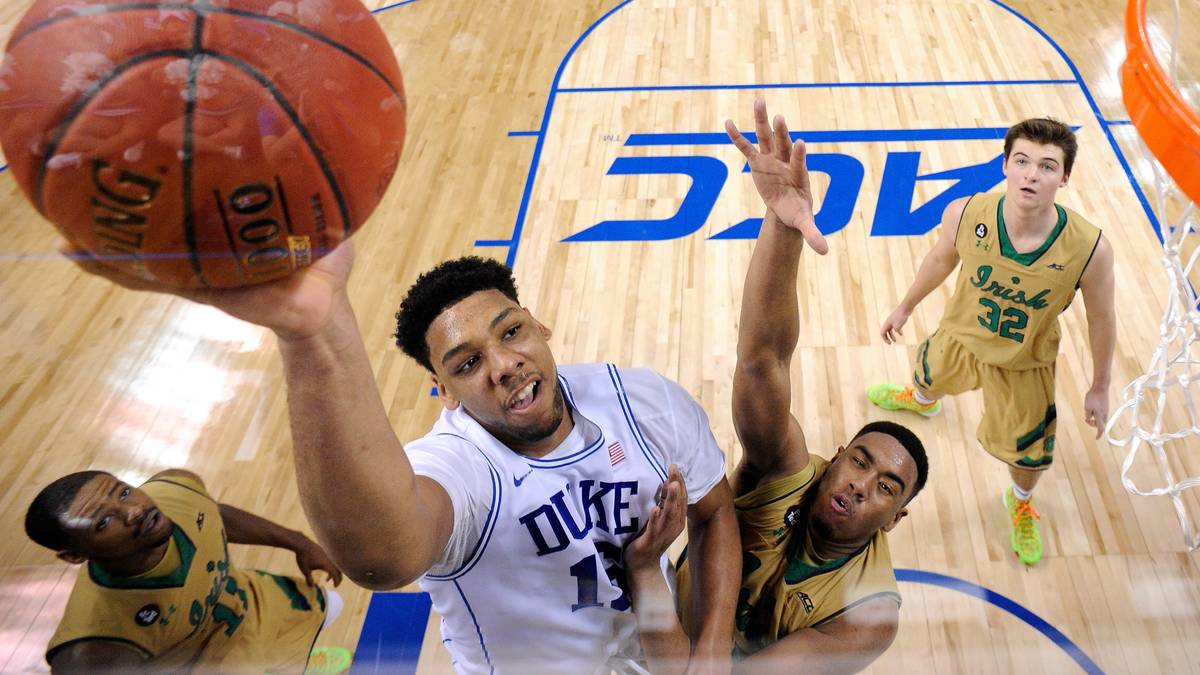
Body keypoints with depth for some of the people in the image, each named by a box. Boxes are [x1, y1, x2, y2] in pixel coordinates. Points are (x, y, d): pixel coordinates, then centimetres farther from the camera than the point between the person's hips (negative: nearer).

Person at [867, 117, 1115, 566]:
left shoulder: (1090, 249, -35)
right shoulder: (964, 214, -32)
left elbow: (1101, 319, -15)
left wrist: (1100, 387, -3)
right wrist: (905, 308, 9)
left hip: (1025, 366, -1)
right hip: (959, 338, 2)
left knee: (1028, 454, 18)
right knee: (929, 376, 34)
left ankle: (1020, 505, 58)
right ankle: (921, 401, 77)